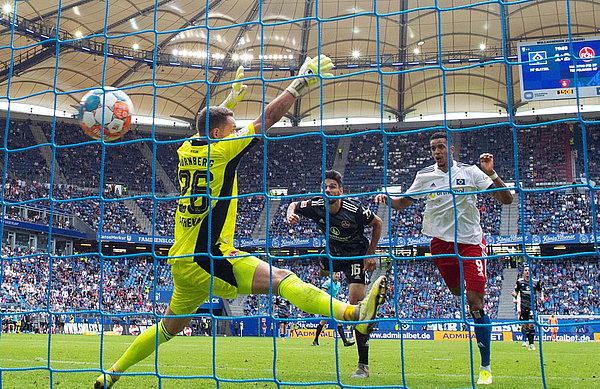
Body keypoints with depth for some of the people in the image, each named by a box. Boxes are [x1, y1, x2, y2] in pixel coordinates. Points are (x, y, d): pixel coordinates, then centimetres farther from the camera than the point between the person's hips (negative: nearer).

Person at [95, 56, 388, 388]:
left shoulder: (187, 149, 10)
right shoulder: (221, 151, -9)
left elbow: (210, 129, 35)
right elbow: (268, 118, -8)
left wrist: (232, 99, 40)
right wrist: (301, 82, 0)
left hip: (181, 260, 9)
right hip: (207, 258, -8)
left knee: (169, 326, 23)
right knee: (282, 279, -21)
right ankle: (355, 314, -36)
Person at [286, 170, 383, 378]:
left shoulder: (354, 209, -26)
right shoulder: (316, 206, -16)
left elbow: (378, 224, -8)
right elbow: (294, 205, 5)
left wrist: (370, 254, -9)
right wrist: (290, 215, -19)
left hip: (356, 256, -5)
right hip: (333, 252, 5)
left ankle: (363, 365, -9)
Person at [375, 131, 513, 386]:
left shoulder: (470, 172, -2)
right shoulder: (424, 176, 5)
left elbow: (506, 199, -4)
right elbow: (403, 203, 16)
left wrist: (491, 174, -19)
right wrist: (386, 199, -5)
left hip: (471, 242, -3)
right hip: (442, 243, 3)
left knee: (475, 302, -11)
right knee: (457, 293, 9)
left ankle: (485, 367, -3)